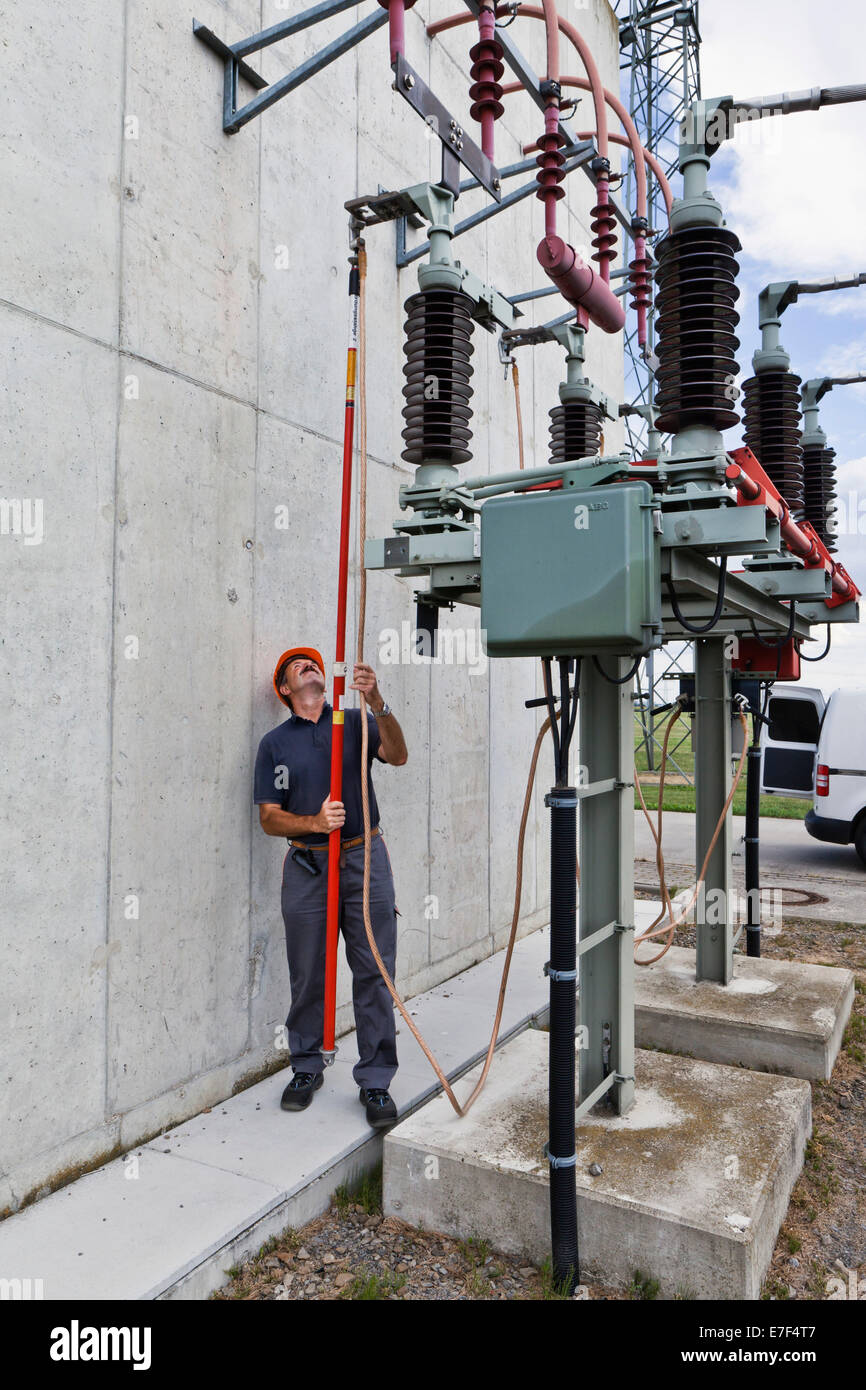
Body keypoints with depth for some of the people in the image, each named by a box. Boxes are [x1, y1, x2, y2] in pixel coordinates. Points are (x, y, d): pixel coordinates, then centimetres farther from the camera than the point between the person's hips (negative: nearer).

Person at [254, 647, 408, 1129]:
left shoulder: (356, 722, 7)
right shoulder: (275, 742, 8)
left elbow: (398, 756, -12)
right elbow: (269, 818, 4)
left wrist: (378, 703, -26)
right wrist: (315, 822, -14)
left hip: (364, 860, 0)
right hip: (306, 867, 1)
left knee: (375, 975, 1)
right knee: (308, 977, 9)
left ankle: (375, 1081, 13)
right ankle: (307, 1068, 28)